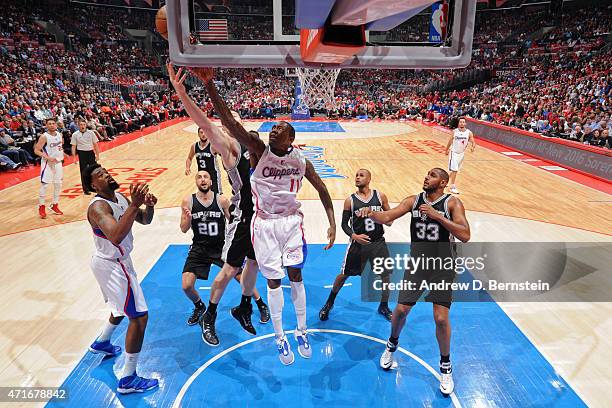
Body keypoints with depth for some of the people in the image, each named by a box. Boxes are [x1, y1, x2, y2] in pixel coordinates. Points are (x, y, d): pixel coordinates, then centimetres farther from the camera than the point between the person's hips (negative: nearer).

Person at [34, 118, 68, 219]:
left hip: (58, 162, 7)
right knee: (44, 185, -4)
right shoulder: (44, 137, -15)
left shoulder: (59, 134, 4)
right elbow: (36, 150, -15)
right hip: (47, 163, -6)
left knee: (58, 184, 11)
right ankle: (41, 207, 6)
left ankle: (55, 205, 23)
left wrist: (62, 153, 5)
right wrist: (48, 157, -26)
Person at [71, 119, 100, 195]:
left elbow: (95, 144, 4)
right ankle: (86, 189, 13)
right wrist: (74, 157, -6)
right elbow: (73, 146, 1)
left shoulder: (91, 133, 1)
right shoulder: (75, 134, -1)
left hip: (91, 152, 1)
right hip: (82, 154, -1)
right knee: (83, 172, 4)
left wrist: (97, 155, 0)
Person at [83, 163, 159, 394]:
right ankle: (128, 380, 3)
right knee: (139, 316, -8)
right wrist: (134, 205, -49)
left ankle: (101, 343, 55)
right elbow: (116, 237, -44)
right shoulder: (98, 207, -26)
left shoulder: (120, 197, 1)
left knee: (125, 306, 31)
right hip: (112, 266, -10)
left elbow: (144, 221, 7)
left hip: (116, 261, 10)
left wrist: (149, 206, -14)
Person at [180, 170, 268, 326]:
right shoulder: (188, 201, -8)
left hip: (222, 247, -1)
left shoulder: (222, 200, -9)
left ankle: (262, 306, 26)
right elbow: (184, 229, -5)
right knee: (186, 286, -7)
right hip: (200, 248, 1)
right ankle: (199, 307, 27)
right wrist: (188, 218, -25)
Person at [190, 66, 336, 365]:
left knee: (295, 275, 10)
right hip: (264, 224, -1)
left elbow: (322, 189, 3)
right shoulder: (259, 150, -12)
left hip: (291, 222, 2)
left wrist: (332, 224, -2)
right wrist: (210, 86, -37)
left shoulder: (301, 159, -6)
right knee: (273, 280, 8)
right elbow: (231, 123, -25)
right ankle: (280, 338, 26)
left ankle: (301, 331, 31)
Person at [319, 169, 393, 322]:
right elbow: (344, 224, -1)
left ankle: (384, 307, 31)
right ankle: (329, 302, 31)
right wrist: (354, 236, -19)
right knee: (344, 274, 8)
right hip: (358, 243, -1)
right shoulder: (350, 200, -5)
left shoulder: (380, 196, -1)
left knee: (386, 275, 6)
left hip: (378, 242, 2)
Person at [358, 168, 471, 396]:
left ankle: (446, 367, 20)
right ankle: (392, 345, 35)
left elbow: (465, 235, -21)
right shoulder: (414, 200, -1)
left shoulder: (452, 203, -10)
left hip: (442, 266, -2)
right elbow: (387, 217, -11)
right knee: (401, 309, 4)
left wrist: (437, 215, -27)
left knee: (441, 318, -5)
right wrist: (371, 213, -32)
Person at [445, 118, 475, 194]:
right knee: (454, 170, -9)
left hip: (462, 153, 3)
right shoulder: (455, 131, -10)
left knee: (455, 170, 15)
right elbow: (450, 141, 3)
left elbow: (473, 142, -6)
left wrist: (473, 147, -29)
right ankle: (453, 187, -3)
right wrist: (447, 150, 13)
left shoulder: (469, 132, -7)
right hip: (454, 152, -3)